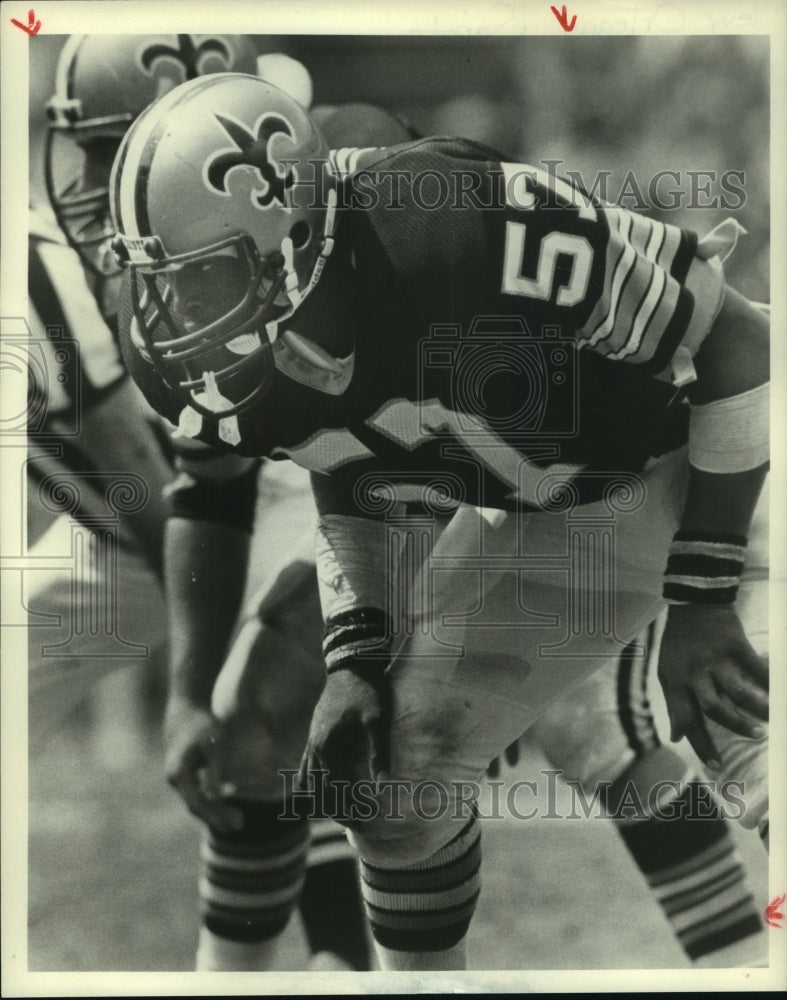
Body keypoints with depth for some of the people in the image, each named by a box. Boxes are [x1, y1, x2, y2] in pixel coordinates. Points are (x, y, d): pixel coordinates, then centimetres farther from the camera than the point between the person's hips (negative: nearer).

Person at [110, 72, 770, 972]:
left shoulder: (463, 231, -36)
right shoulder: (212, 372, -14)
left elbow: (740, 340, -24)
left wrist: (701, 604, -22)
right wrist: (355, 660, -4)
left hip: (680, 483, -6)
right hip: (520, 523, 6)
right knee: (390, 776, 5)